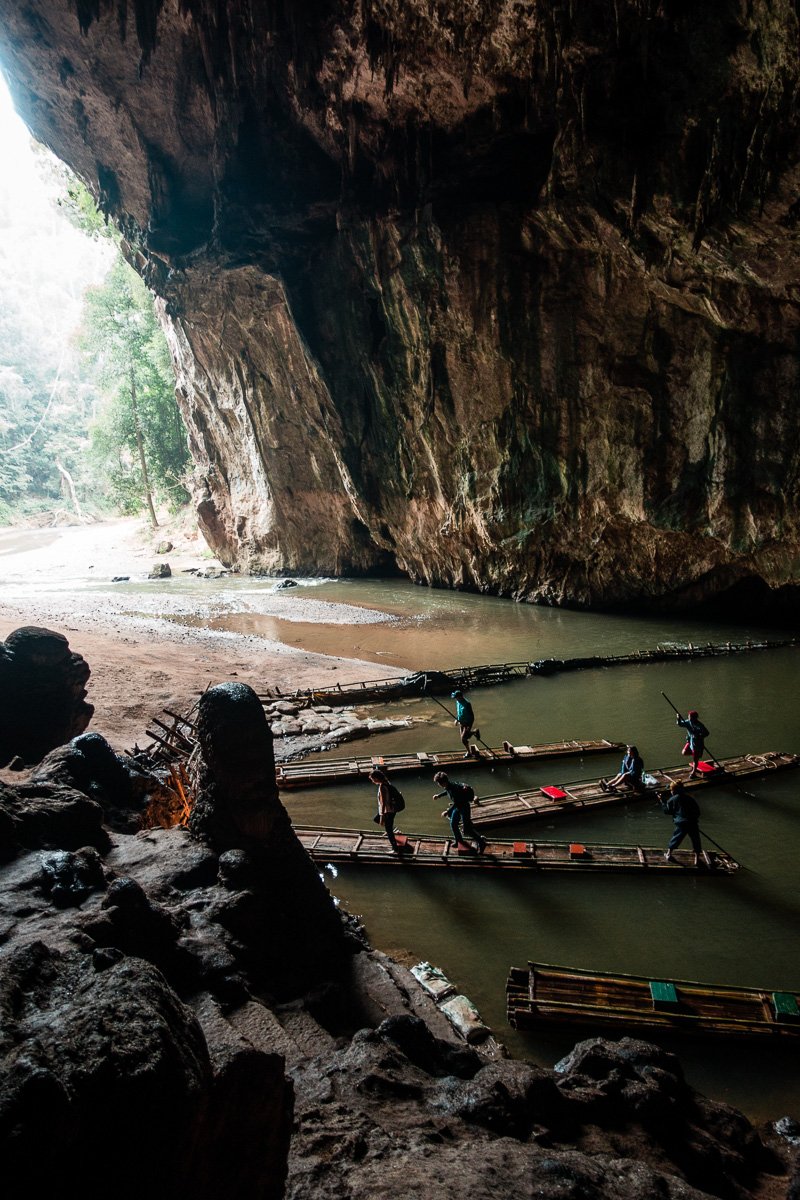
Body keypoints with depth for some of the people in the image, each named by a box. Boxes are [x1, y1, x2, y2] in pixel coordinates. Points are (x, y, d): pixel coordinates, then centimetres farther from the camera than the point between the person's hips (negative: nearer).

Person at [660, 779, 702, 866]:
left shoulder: (672, 800, -1)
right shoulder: (690, 798, 8)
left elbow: (667, 810, 9)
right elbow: (698, 810, 11)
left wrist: (662, 802, 19)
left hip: (681, 824, -1)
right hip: (693, 823, 1)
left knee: (676, 838, 16)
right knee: (695, 840, 13)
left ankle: (668, 854, 27)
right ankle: (697, 859, 15)